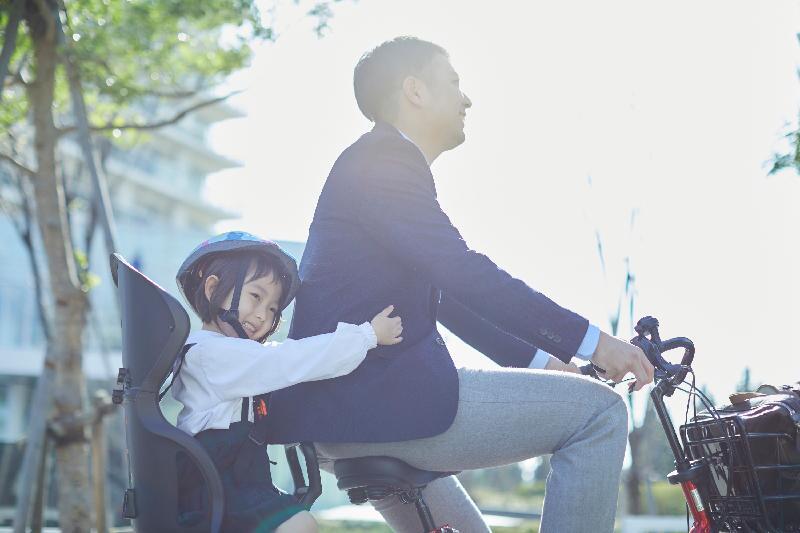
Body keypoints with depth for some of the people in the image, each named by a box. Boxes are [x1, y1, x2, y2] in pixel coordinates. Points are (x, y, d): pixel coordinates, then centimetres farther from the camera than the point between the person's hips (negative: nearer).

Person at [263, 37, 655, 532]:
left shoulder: (380, 162, 24)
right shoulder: (384, 158, -8)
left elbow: (448, 295, 26)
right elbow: (463, 272, -20)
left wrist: (539, 360, 22)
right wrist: (588, 339, -17)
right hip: (378, 395, -11)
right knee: (599, 412, -10)